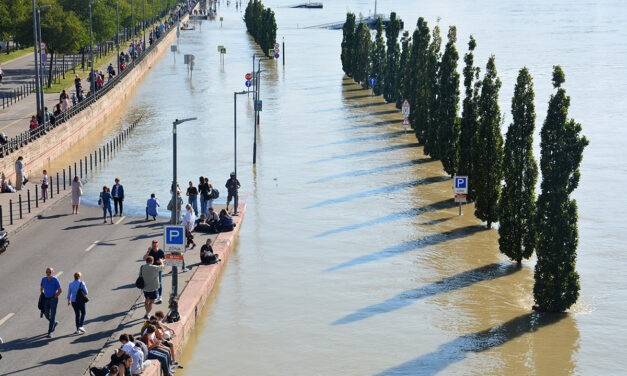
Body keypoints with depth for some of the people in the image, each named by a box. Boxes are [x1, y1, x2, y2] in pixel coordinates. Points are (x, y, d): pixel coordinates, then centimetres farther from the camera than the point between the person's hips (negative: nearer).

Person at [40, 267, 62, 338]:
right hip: (46, 299, 5)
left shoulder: (55, 280, -14)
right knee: (46, 315, 10)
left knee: (52, 316, -5)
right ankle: (55, 323, 40)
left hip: (53, 299, -5)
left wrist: (55, 297, -9)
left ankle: (50, 332, -1)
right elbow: (41, 288, 17)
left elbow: (60, 290, -9)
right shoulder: (43, 279, -1)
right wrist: (42, 295, 9)